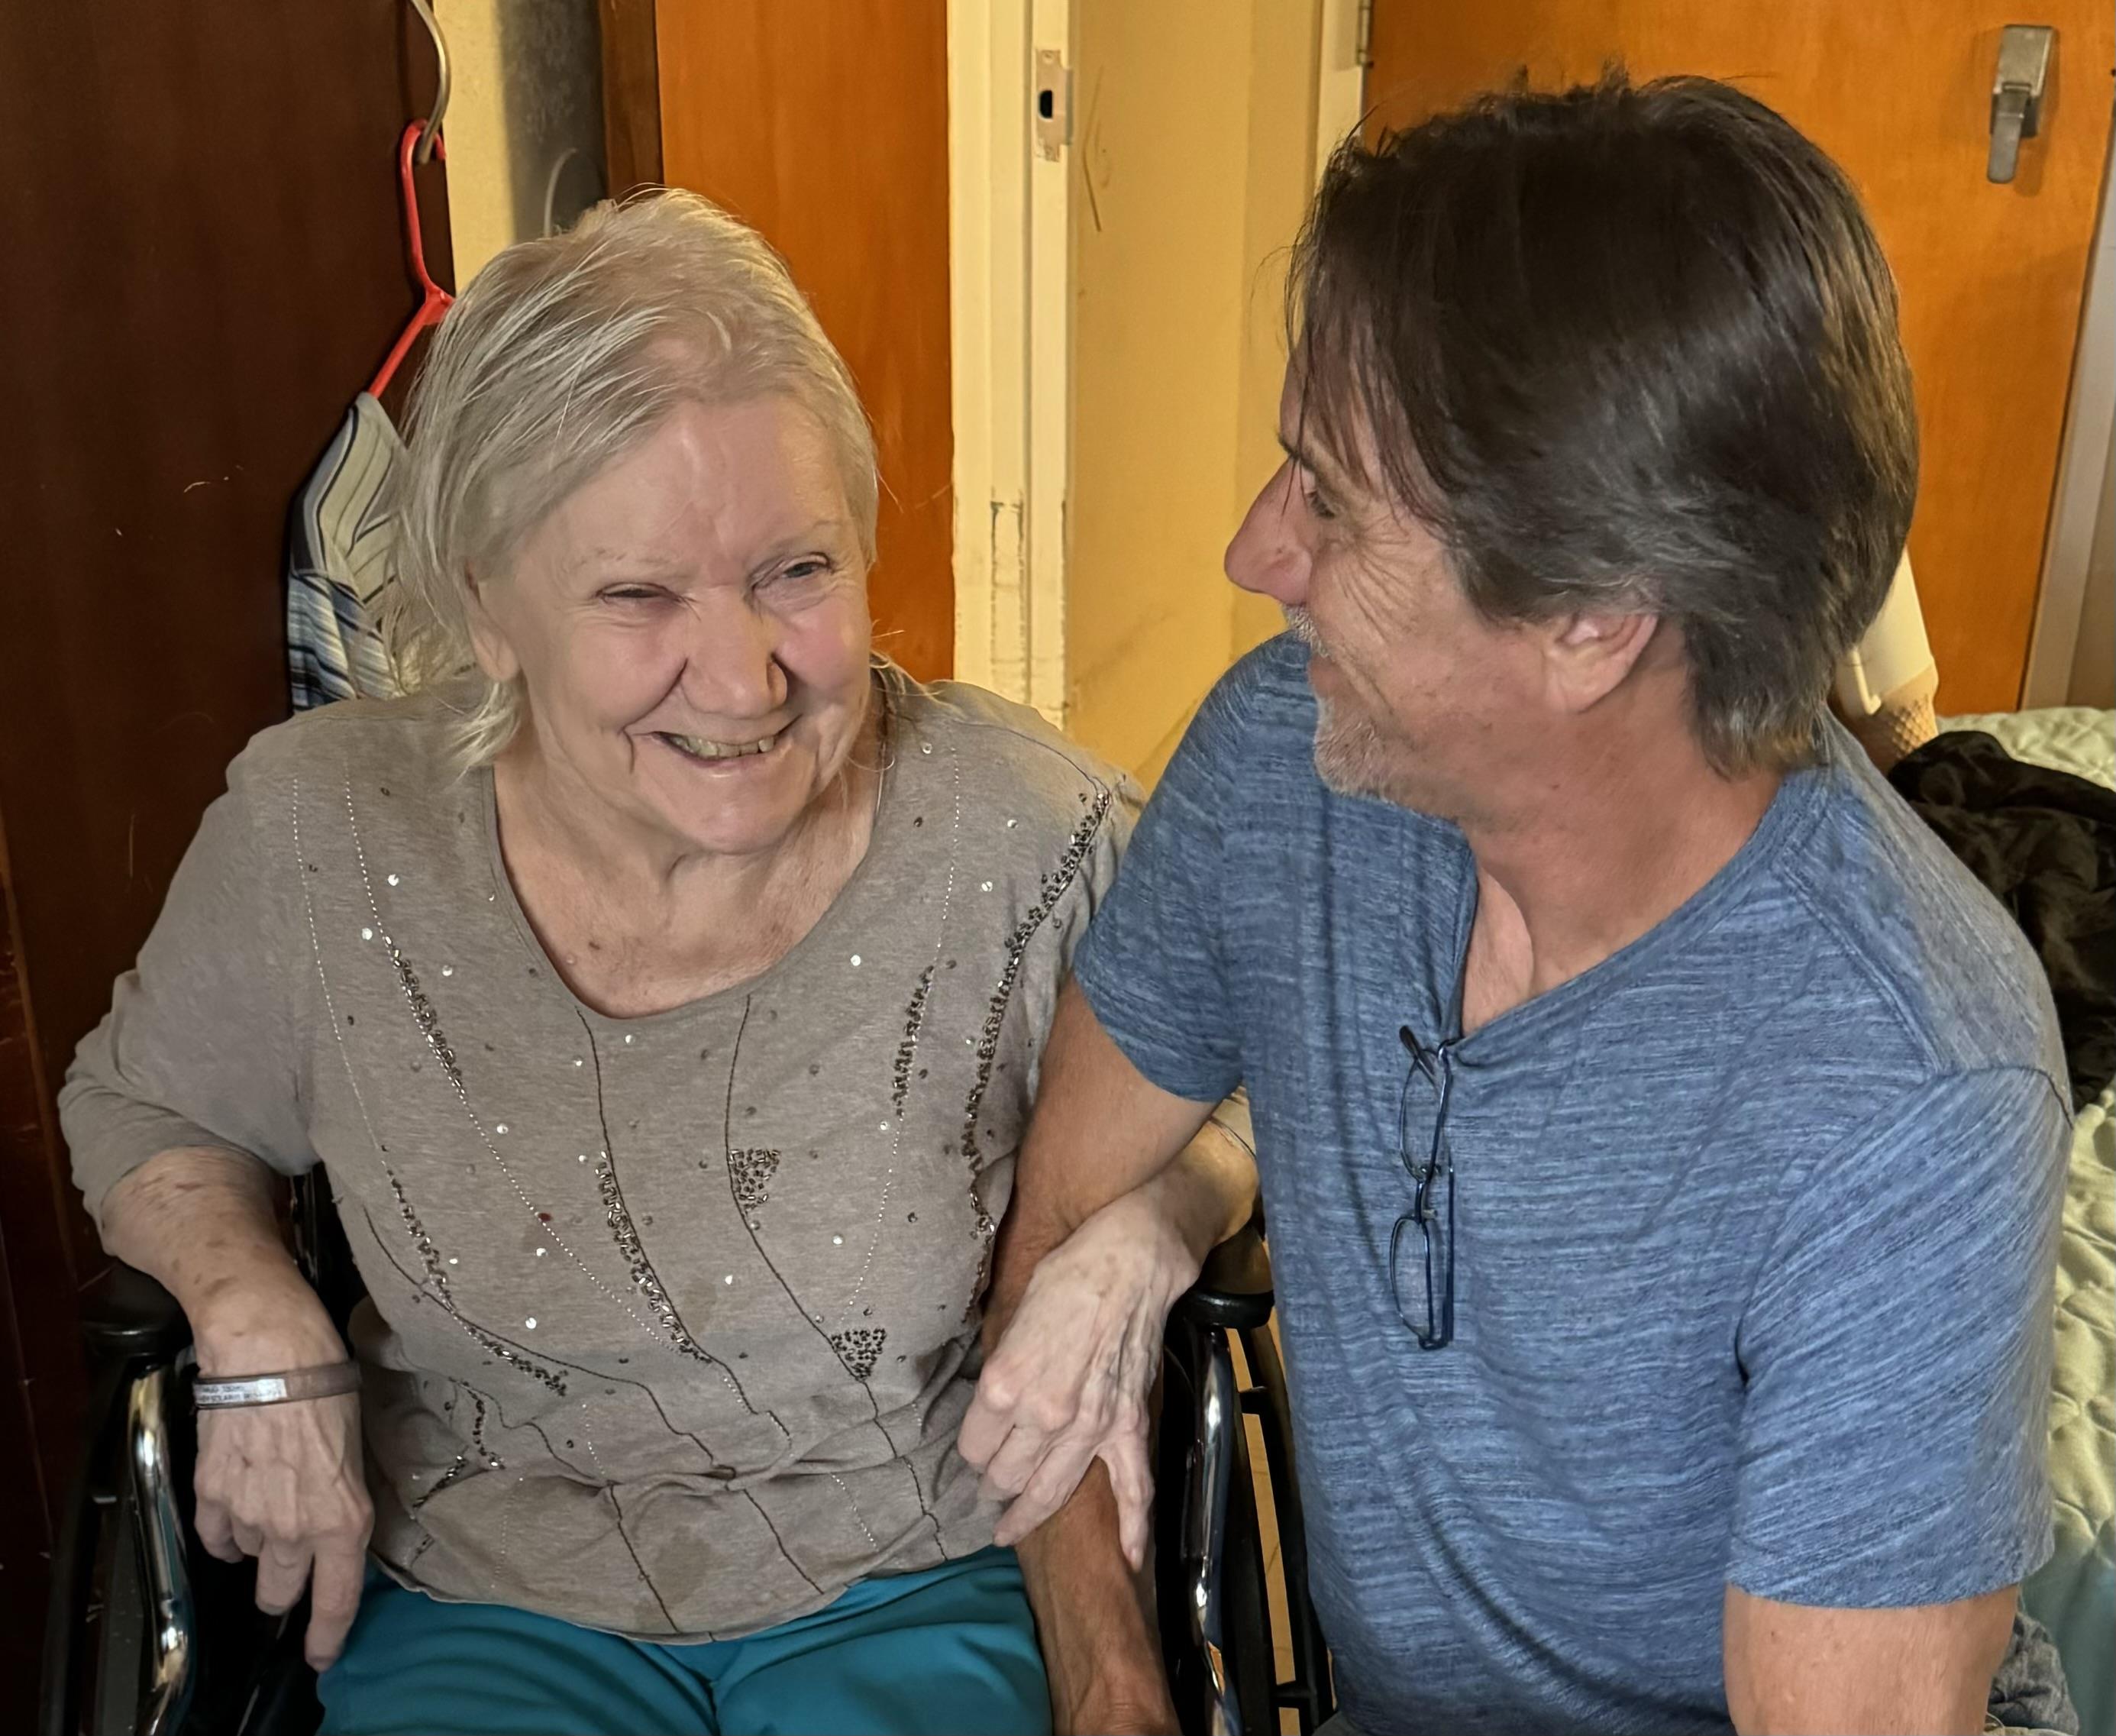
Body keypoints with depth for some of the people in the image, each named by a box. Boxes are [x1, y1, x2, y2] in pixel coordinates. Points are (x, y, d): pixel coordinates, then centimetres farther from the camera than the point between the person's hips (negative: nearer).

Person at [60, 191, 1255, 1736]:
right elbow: (142, 1105, 7)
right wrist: (256, 1321, -11)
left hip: (918, 1590, 0)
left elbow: (1214, 1138, 1)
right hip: (482, 1604, 1)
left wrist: (1130, 1233, -21)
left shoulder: (1037, 842, -19)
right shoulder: (320, 836, -14)